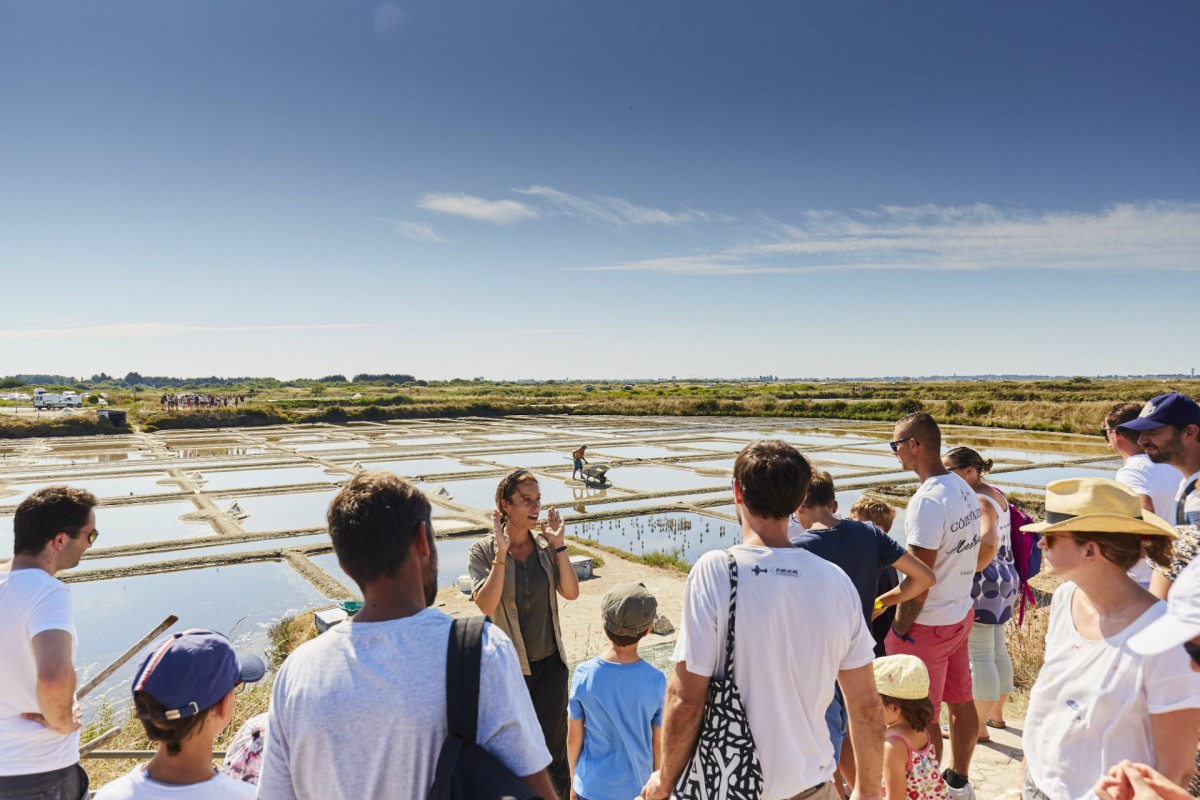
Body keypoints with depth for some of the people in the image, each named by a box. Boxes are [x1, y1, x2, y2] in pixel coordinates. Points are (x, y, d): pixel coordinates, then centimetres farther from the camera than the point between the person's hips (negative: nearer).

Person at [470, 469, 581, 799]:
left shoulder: (546, 545, -3)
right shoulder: (483, 551, -12)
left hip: (550, 662, 2)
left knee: (553, 744, 7)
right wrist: (501, 553, -26)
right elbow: (486, 605, -21)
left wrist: (558, 545, -15)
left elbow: (571, 592, -9)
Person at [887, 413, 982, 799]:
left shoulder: (927, 501, -25)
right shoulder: (965, 490, 3)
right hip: (961, 615, 9)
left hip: (927, 626, -9)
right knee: (961, 702, 21)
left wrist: (900, 629, -14)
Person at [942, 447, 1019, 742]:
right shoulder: (995, 494, 9)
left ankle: (978, 726, 11)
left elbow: (988, 543, -35)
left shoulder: (978, 501, -20)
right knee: (998, 651, 20)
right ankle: (996, 715, 35)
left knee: (979, 656, 0)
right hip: (1004, 579, 10)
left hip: (983, 585, -10)